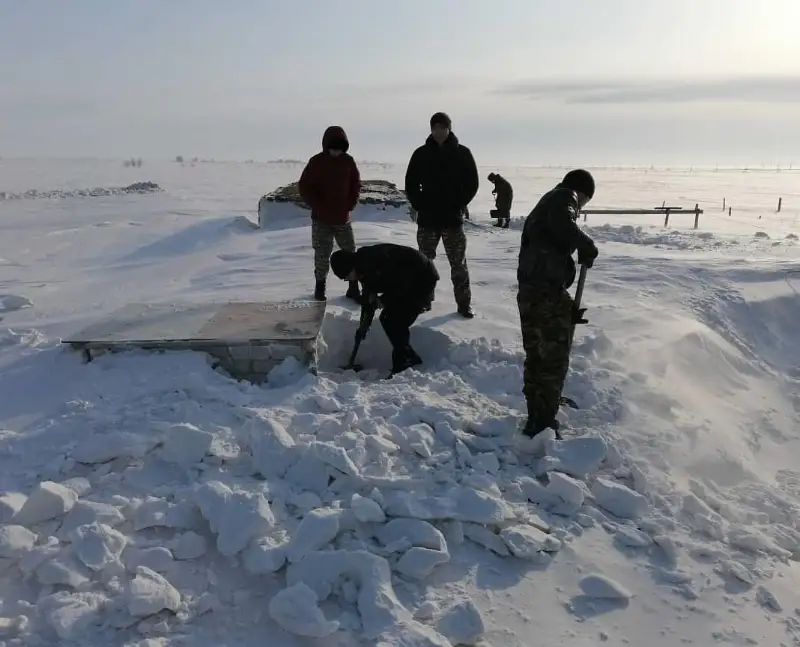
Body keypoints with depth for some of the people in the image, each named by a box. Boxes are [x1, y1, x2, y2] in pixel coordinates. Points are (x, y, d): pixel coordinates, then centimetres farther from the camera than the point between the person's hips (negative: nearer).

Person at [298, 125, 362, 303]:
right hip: (321, 219, -3)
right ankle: (320, 287, 16)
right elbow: (303, 187, -7)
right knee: (322, 254, 0)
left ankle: (353, 288, 14)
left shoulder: (348, 161, 1)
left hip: (343, 218, 3)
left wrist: (351, 203, -1)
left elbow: (356, 183, 13)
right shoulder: (316, 162, -9)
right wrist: (318, 207, -13)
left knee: (350, 252, 6)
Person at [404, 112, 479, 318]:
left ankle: (464, 304, 7)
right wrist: (419, 205, -5)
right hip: (427, 219, 2)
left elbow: (472, 184, 2)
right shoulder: (421, 154, 2)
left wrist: (458, 205, -7)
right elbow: (411, 184, 6)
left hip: (453, 218, -1)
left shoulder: (462, 153, 1)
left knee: (458, 263, 2)